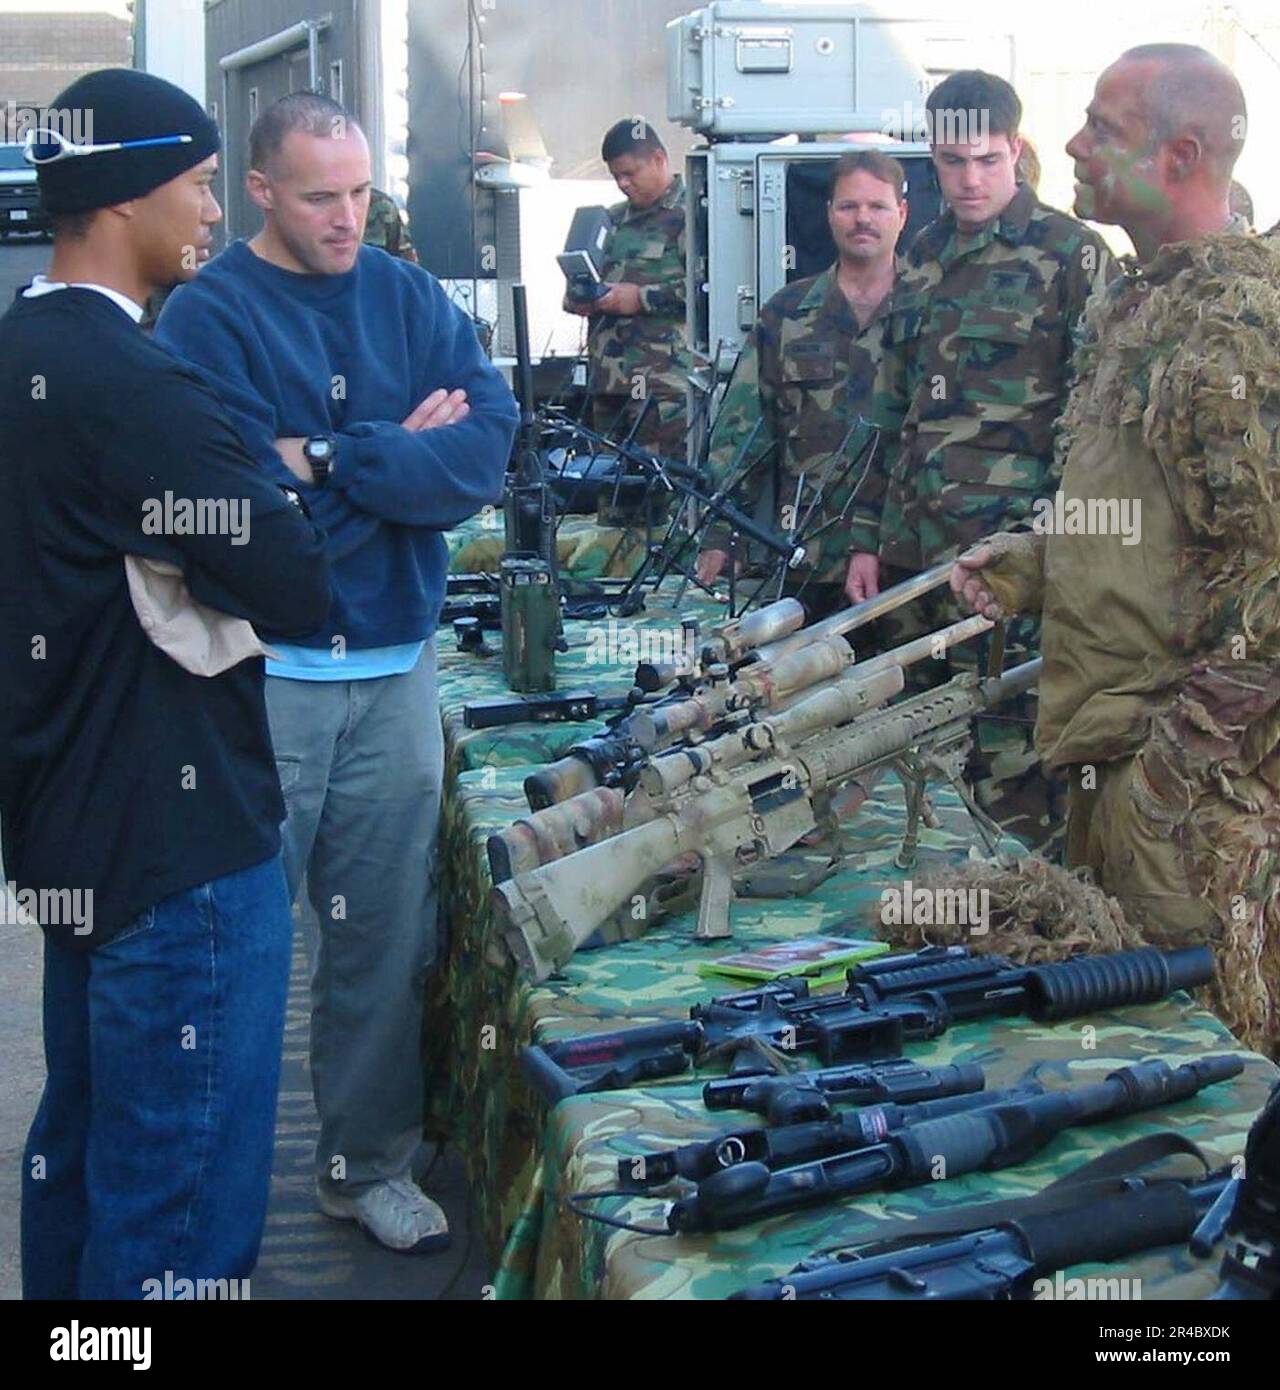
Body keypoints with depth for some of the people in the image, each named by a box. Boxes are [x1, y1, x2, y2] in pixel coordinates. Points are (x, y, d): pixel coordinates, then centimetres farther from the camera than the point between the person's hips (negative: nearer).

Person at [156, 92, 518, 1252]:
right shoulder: (207, 316, -6)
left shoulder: (412, 300, 7)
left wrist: (326, 458, -14)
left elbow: (487, 449, -6)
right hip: (259, 672, -4)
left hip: (396, 666, 4)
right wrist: (401, 460, -7)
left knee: (388, 938, 10)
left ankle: (370, 1162, 25)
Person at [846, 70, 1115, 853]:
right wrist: (868, 538, 16)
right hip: (912, 551, 7)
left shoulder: (1069, 255, -4)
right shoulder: (923, 259, 15)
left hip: (1010, 557, -6)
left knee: (1013, 773, -5)